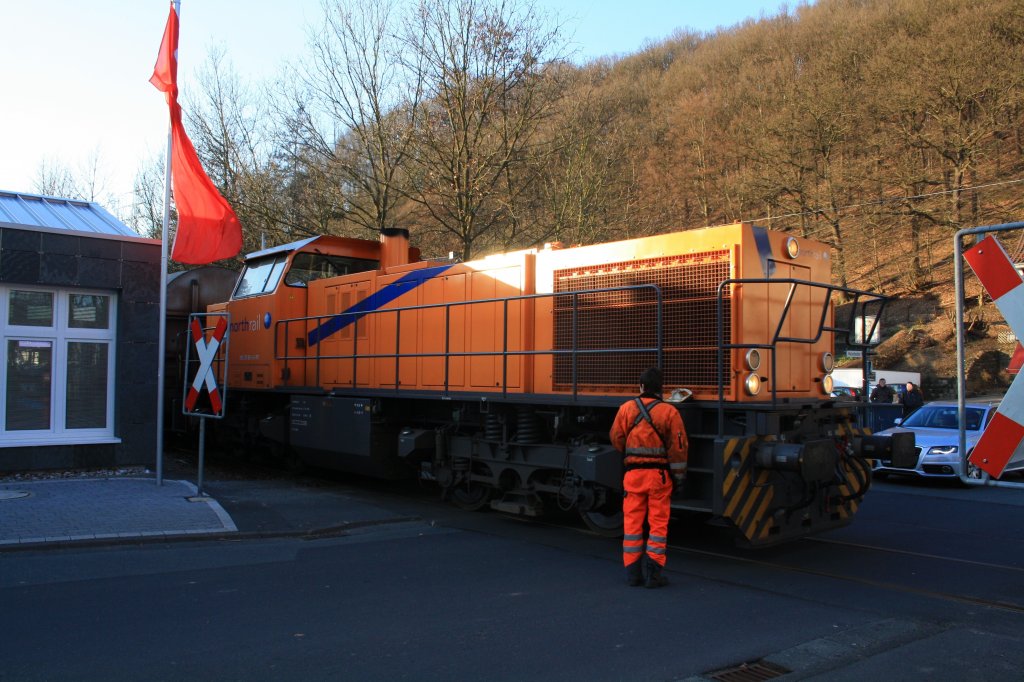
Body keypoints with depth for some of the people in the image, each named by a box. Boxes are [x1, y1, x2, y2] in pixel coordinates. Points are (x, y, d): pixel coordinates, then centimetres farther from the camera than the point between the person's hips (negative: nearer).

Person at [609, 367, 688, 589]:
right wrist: (679, 475, 3)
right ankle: (654, 573, 6)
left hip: (633, 473, 2)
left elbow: (616, 438, 5)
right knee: (658, 523, 5)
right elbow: (678, 446, -6)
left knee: (633, 521, 8)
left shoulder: (626, 408, -1)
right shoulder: (670, 412, -6)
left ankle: (632, 572, 12)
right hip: (660, 474, -1)